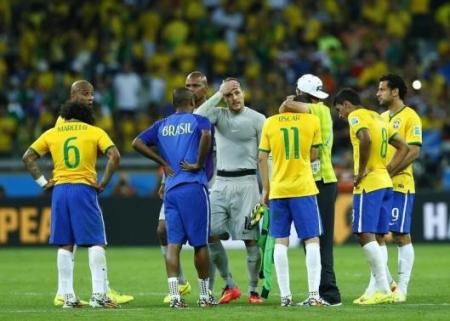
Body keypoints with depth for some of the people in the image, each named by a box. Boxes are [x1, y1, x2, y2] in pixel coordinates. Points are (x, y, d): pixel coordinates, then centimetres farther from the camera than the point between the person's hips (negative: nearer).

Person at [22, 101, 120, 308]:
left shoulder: (52, 133, 14)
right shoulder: (94, 132, 7)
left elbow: (28, 157, 9)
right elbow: (114, 155, -7)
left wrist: (42, 182, 9)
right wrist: (103, 183, -1)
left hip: (59, 190, 3)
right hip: (84, 189, -3)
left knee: (65, 245, 7)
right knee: (96, 243, 0)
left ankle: (68, 296, 5)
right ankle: (98, 294, -7)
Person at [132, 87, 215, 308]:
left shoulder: (162, 125, 15)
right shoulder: (198, 121, 2)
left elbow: (137, 143, 8)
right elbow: (206, 135, -21)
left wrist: (163, 162, 10)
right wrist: (199, 163, -11)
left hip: (171, 189, 4)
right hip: (194, 188, -4)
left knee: (173, 242, 0)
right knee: (200, 242, 5)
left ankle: (174, 295, -11)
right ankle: (204, 295, 12)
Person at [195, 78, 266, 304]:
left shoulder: (257, 119, 1)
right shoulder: (219, 115, 8)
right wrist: (218, 94, -9)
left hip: (246, 181, -3)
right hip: (221, 182, 3)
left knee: (250, 238, -5)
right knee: (210, 234, -2)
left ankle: (253, 290, 5)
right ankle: (229, 285, 11)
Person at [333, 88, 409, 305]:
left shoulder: (356, 116, -6)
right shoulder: (377, 117, 21)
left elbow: (366, 139, -28)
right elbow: (403, 147, 24)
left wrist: (362, 171, -18)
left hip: (368, 184, -9)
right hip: (385, 182, 9)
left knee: (365, 235, -11)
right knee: (373, 237, 11)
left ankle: (384, 289, -17)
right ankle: (380, 287, 8)